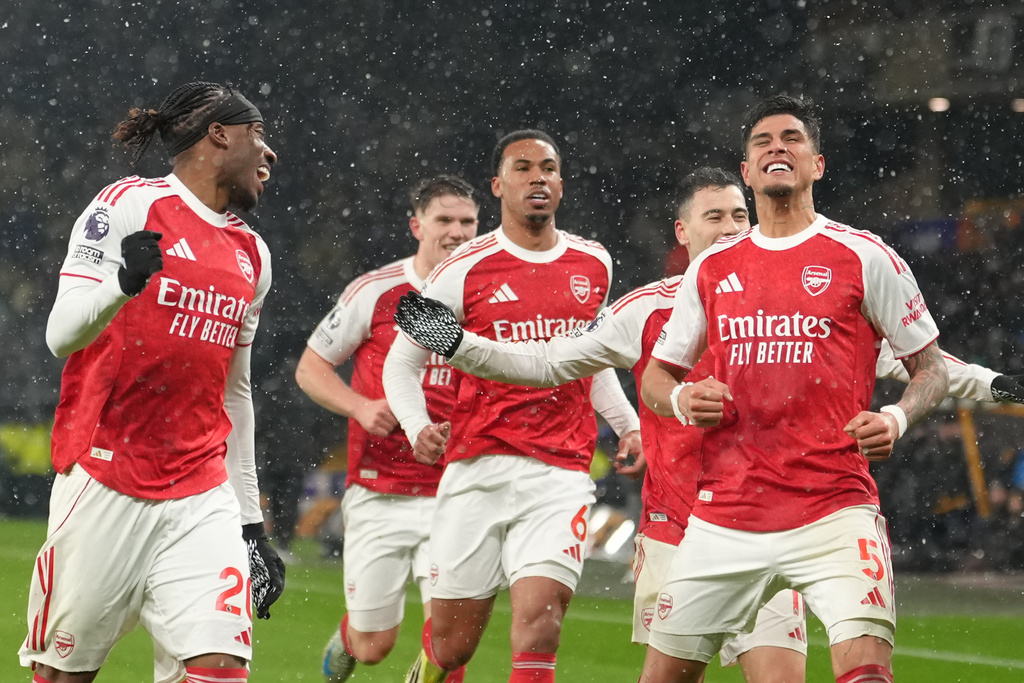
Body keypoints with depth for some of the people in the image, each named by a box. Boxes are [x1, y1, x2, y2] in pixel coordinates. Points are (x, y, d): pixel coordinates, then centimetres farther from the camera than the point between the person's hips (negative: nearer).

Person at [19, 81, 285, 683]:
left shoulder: (252, 255, 17)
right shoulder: (131, 205, -3)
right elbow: (61, 334, -9)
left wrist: (252, 523, 23)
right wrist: (121, 284, -30)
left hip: (201, 498, 5)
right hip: (104, 483, -5)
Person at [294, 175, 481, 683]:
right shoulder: (376, 291, -3)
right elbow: (310, 368, 5)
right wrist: (363, 407, -12)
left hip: (452, 494, 1)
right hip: (379, 492, -1)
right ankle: (345, 639, 44)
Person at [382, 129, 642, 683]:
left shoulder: (593, 266, 11)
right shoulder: (465, 271, 0)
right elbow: (401, 362, 9)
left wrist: (628, 425, 19)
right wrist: (417, 428, -8)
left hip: (560, 476, 1)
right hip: (478, 470, -1)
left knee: (539, 624, -18)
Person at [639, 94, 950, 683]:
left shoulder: (865, 258, 2)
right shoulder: (711, 268, 13)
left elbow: (932, 369, 8)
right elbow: (656, 375, 21)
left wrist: (897, 418, -12)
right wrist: (682, 400, -1)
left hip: (834, 510, -4)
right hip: (724, 518, 4)